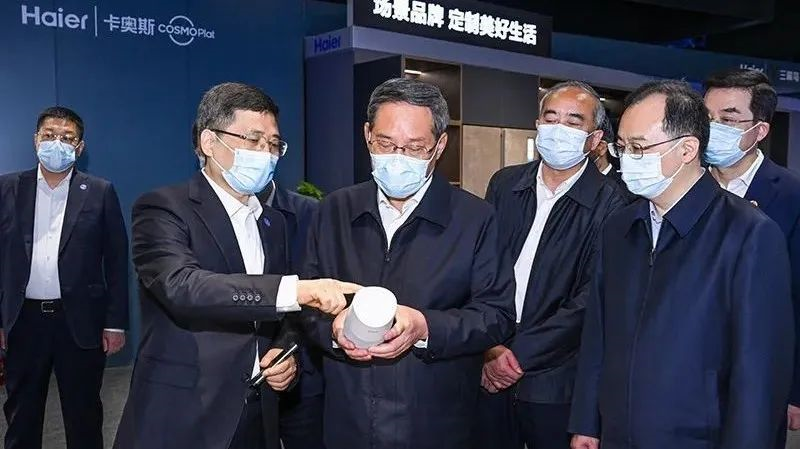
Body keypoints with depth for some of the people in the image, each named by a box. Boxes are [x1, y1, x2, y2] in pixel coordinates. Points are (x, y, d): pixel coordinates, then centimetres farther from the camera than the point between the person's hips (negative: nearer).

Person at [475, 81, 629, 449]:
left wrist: (520, 355, -14)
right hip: (490, 375, 4)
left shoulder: (609, 205, -9)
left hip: (555, 382, -3)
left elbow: (590, 300, -14)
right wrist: (490, 347, -7)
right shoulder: (505, 184, 4)